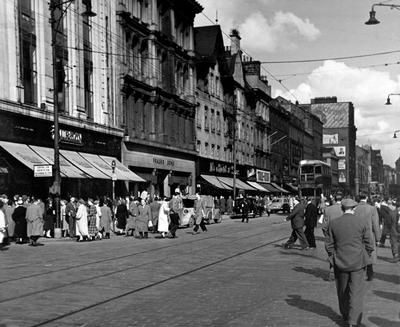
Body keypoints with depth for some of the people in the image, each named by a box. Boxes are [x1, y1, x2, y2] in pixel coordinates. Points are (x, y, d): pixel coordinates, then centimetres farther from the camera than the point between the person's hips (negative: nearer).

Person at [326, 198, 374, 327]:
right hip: (358, 263, -2)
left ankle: (345, 316, 34)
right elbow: (369, 244, -4)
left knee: (343, 292, 18)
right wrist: (365, 257, 11)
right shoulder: (362, 221, -7)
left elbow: (329, 245, 1)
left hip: (340, 263, 2)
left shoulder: (333, 223, -3)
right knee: (356, 292, 3)